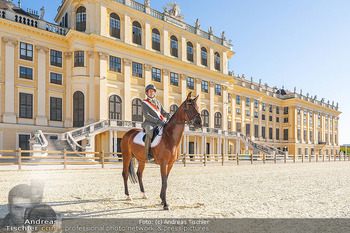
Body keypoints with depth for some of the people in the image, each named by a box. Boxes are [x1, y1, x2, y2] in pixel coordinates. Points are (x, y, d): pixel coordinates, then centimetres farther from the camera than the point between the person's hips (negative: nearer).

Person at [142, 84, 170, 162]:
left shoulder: (158, 103, 25)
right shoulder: (145, 103, 6)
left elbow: (163, 113, 19)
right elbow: (146, 115, -7)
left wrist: (167, 115, -7)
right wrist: (157, 120, -20)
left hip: (159, 124, 6)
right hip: (149, 123, -6)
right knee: (150, 133, -38)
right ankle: (148, 154, -37)